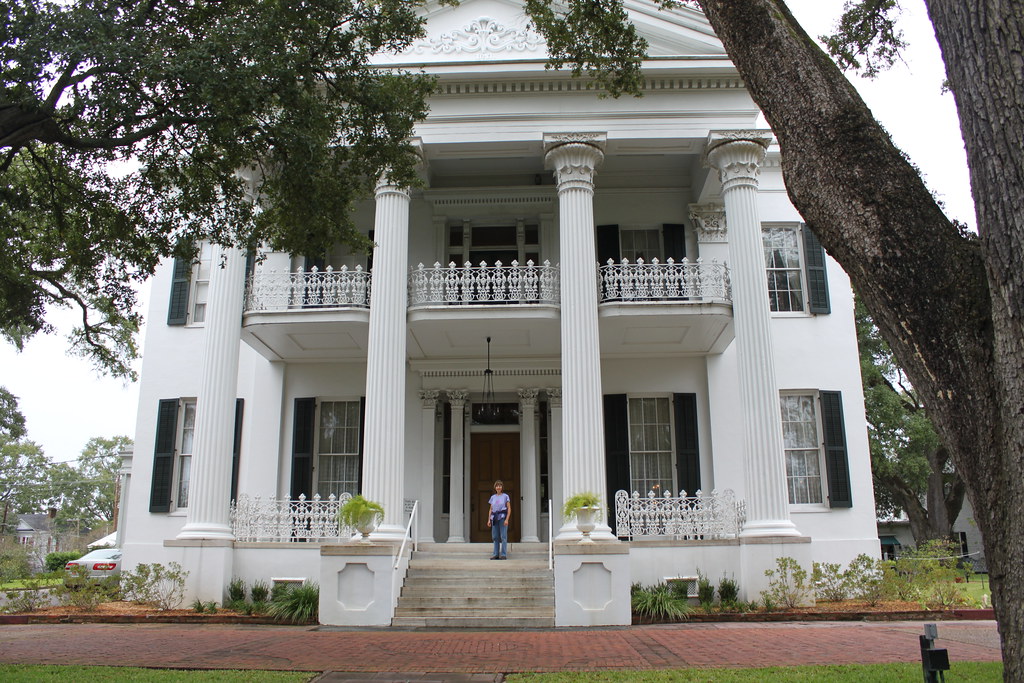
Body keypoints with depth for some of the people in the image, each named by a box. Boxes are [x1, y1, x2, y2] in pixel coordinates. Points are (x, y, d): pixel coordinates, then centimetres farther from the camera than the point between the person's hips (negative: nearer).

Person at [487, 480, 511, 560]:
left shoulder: (505, 496, 2)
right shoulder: (493, 497, 13)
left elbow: (509, 508, -2)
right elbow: (490, 509, 17)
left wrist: (506, 519, -11)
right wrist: (489, 519, 8)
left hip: (502, 517, -4)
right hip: (494, 517, 4)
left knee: (503, 536, -6)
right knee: (495, 537, 4)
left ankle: (503, 554, -4)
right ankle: (496, 554, 9)